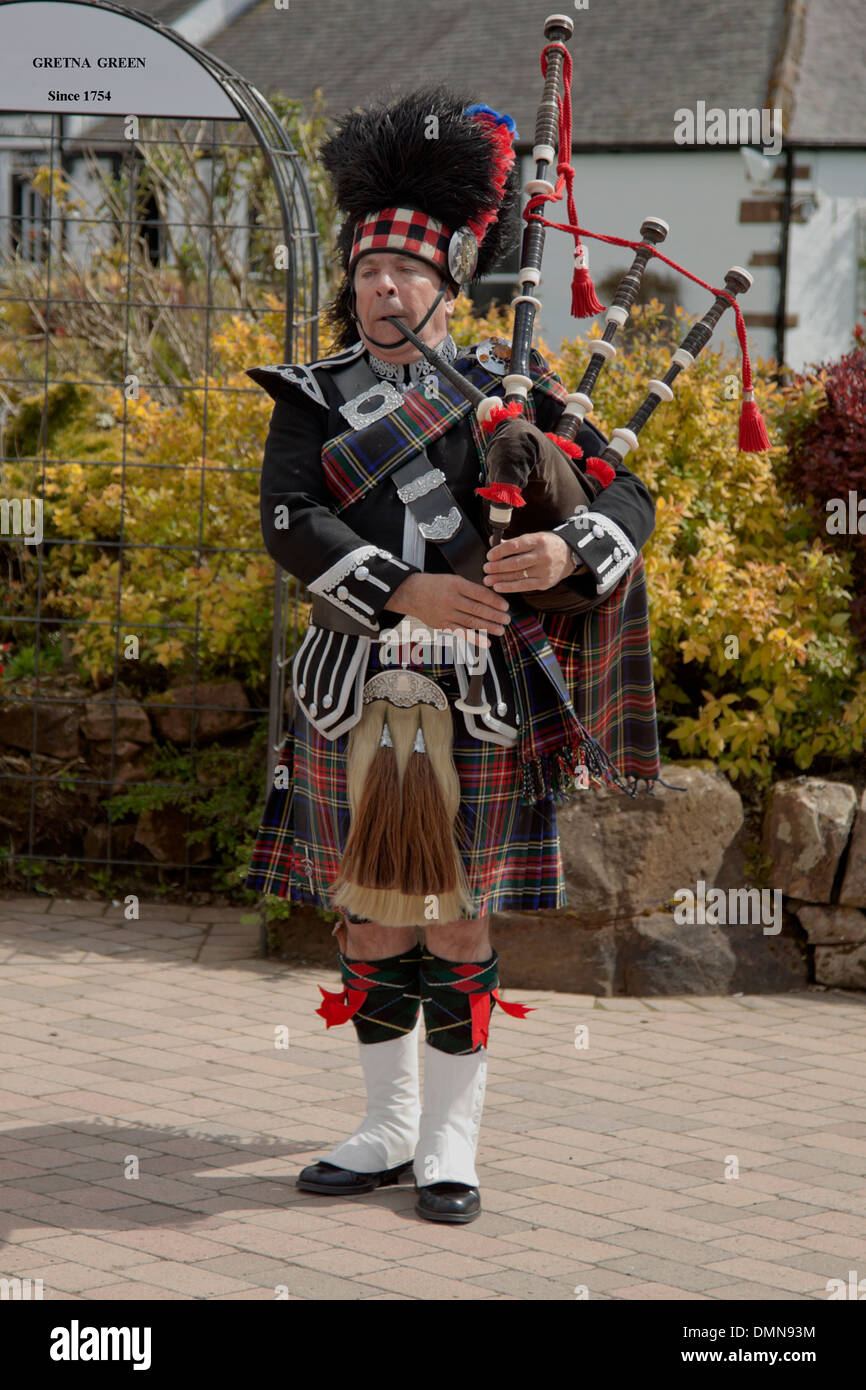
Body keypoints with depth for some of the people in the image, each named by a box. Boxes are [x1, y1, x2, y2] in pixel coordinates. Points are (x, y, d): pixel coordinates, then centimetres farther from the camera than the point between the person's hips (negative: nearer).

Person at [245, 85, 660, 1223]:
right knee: (371, 922, 9)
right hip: (354, 690, 1)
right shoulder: (314, 397, 7)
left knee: (457, 924, 3)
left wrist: (566, 549, -22)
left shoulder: (508, 385, 6)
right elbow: (289, 524, -9)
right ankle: (388, 1132, 22)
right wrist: (404, 590, -23)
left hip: (480, 696, -1)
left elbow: (627, 500, 1)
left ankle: (452, 1145, 13)